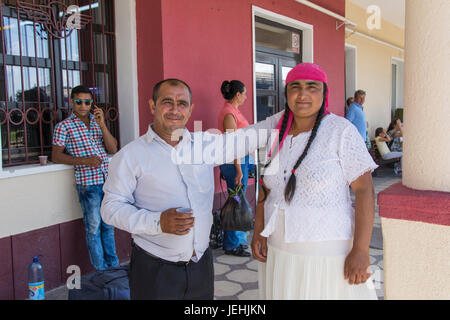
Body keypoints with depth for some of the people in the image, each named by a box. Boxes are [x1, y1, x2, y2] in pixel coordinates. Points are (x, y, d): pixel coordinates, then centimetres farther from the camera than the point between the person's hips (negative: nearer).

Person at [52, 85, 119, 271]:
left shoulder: (98, 122, 12)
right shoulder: (64, 126, 0)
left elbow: (113, 149, 3)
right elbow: (56, 156, -2)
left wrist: (102, 125, -9)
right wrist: (83, 161, -14)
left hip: (108, 179, 4)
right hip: (88, 182, -4)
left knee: (108, 225, 14)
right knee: (93, 228, 3)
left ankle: (113, 266, 26)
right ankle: (101, 270, 17)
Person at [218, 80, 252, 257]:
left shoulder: (234, 111, 14)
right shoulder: (229, 113, -16)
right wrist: (238, 170, -21)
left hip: (241, 160, 10)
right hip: (235, 162, -10)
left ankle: (238, 239, 27)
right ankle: (232, 245, 9)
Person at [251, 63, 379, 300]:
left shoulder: (341, 131, -10)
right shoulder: (276, 134, 5)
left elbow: (364, 190, -13)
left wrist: (360, 250, -18)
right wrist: (258, 231, 3)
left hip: (327, 252, -5)